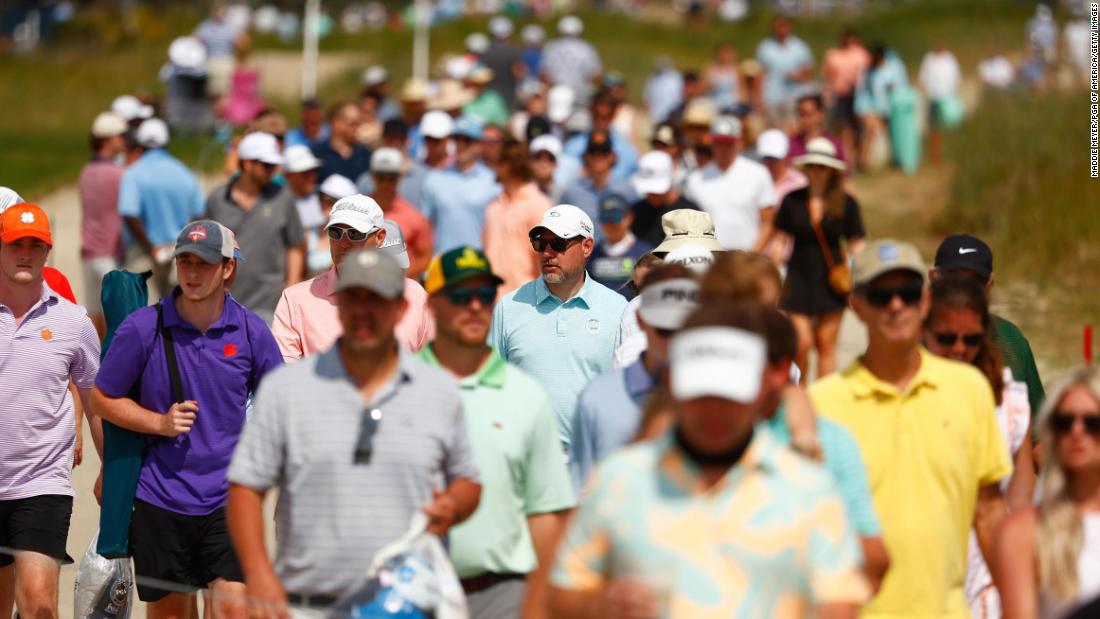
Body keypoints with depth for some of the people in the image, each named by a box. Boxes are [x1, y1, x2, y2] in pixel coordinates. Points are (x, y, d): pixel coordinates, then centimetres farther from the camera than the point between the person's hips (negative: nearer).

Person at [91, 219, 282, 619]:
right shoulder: (142, 328, -5)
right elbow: (103, 399, 4)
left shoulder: (251, 331, 0)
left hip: (228, 499, 0)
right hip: (159, 499, 0)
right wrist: (160, 423, -11)